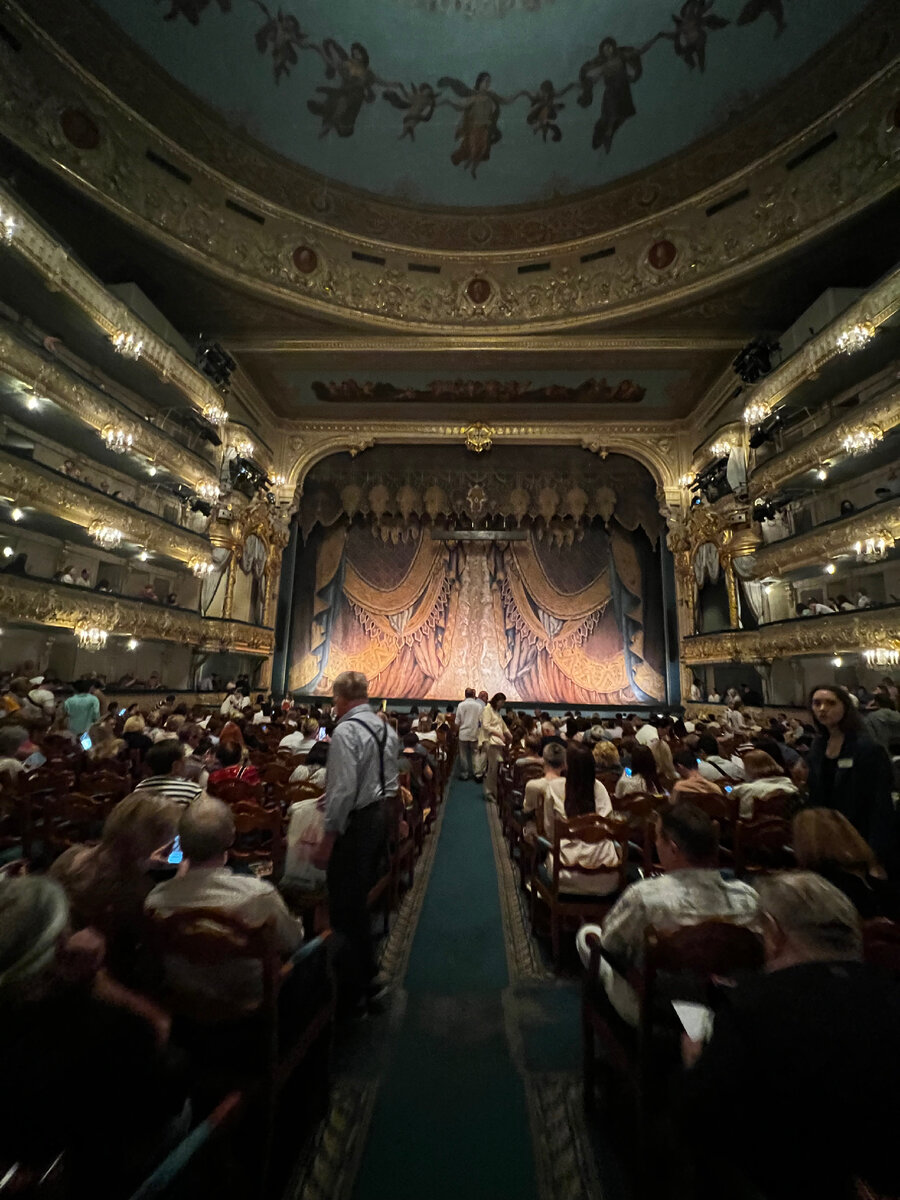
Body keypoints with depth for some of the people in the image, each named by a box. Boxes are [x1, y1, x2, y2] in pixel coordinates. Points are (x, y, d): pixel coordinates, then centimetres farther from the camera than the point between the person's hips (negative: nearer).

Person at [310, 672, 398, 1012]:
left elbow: (343, 790, -24)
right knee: (360, 900, 25)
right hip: (381, 815, 9)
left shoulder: (345, 731, -21)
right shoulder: (386, 727, 4)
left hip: (356, 822, -9)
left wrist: (327, 840, -15)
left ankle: (354, 990, 26)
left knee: (345, 906, 10)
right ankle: (367, 976, 43)